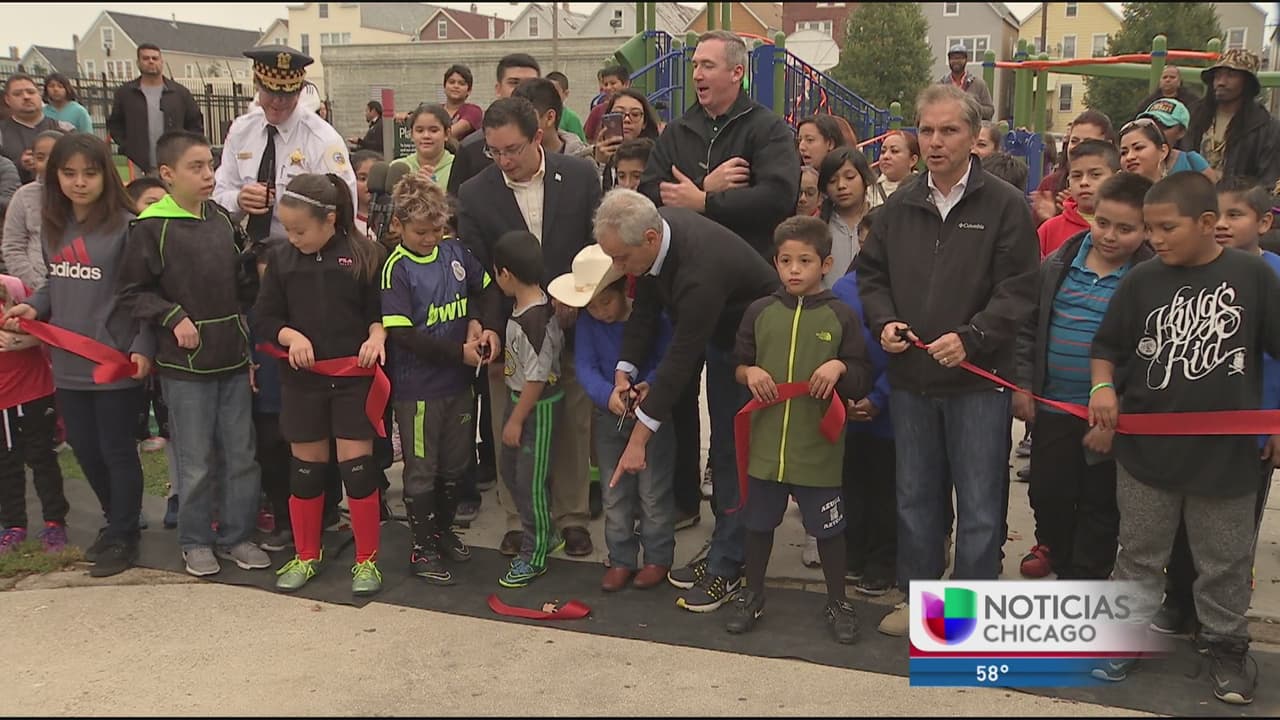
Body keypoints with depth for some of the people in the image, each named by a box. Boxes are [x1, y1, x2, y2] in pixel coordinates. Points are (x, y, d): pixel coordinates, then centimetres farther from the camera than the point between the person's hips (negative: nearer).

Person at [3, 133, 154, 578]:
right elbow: (58, 286, 17)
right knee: (84, 449, 16)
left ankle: (123, 537, 22)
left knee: (116, 451, 6)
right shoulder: (55, 228, 7)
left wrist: (143, 346, -19)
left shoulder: (126, 226, -13)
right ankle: (118, 520, 36)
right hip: (69, 363, 7)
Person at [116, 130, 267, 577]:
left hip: (234, 357, 5)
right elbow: (131, 292, -6)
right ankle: (196, 541, 23)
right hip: (186, 364, -5)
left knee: (241, 456, 11)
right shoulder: (152, 228, -10)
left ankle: (236, 535, 25)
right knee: (196, 462, 6)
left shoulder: (223, 220, 5)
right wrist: (174, 318, -16)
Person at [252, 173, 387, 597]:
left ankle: (367, 560, 13)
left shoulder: (365, 255, -5)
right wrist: (290, 336, -13)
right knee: (305, 468, 12)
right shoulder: (282, 260, 4)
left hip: (354, 376, -3)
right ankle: (306, 556, 28)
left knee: (357, 466, -1)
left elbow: (381, 309, -1)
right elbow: (263, 318, 6)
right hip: (302, 380, 3)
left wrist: (376, 336, -20)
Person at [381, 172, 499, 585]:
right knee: (422, 470, 7)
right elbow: (402, 334, -20)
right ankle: (423, 549, 20)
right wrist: (459, 351, -19)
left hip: (459, 381, 6)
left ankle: (444, 530, 38)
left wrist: (487, 328, -5)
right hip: (418, 387, -6)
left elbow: (485, 289, 13)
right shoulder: (396, 269, -15)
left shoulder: (454, 250, 0)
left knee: (456, 464, 19)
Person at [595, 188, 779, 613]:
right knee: (722, 449, 15)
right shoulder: (654, 234, -15)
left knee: (734, 453, -6)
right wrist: (625, 369, -10)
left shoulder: (701, 271, -40)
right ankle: (724, 552, 28)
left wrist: (639, 439, -30)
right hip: (719, 335, 9)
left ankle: (726, 567, 5)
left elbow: (680, 360, -36)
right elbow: (646, 307, 0)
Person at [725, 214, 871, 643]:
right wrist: (750, 373, -10)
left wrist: (840, 367, -19)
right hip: (765, 443, 2)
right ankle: (752, 595, 35)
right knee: (759, 523, 16)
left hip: (819, 446, -2)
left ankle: (837, 602, 29)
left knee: (828, 528, 10)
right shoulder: (760, 312, 3)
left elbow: (863, 381, 0)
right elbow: (737, 365, 11)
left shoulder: (841, 316, -3)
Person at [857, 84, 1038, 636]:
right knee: (914, 495, 16)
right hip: (910, 378, 5)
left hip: (978, 380, -4)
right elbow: (871, 273, 15)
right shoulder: (899, 207, 9)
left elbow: (1018, 291, -12)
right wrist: (884, 321, -3)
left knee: (980, 502, 5)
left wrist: (970, 337, -24)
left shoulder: (1005, 206, -6)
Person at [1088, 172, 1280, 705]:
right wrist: (1104, 387, -13)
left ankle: (1227, 646, 32)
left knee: (1225, 564, 14)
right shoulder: (1142, 281, -2)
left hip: (1226, 453, -1)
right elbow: (1107, 346, 6)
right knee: (1140, 556, 15)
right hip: (1145, 450, 1)